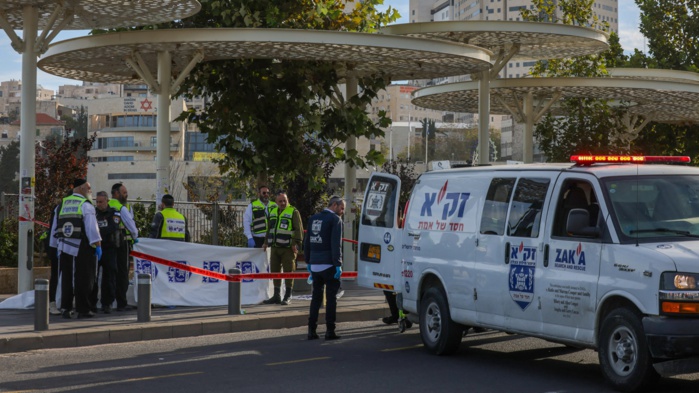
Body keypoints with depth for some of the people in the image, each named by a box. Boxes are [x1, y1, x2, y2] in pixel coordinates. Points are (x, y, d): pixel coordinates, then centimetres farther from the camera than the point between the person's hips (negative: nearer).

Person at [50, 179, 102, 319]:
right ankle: (83, 310, 0)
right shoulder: (86, 205, -7)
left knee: (67, 278, 10)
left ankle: (66, 308, 11)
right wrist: (98, 245, -9)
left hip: (65, 247, 6)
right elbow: (92, 228, -13)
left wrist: (59, 243, 22)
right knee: (84, 279, -1)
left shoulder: (62, 205, 13)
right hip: (82, 248, -6)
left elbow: (55, 227, 16)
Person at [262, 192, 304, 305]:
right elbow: (270, 228, 27)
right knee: (275, 271, 9)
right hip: (275, 248, 7)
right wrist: (266, 242, 22)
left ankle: (288, 297, 3)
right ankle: (276, 296, 17)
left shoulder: (293, 212, -4)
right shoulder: (273, 212, 17)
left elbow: (299, 229, -9)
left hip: (288, 248, -7)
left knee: (288, 271, -4)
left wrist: (296, 243, -17)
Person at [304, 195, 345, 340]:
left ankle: (311, 330, 10)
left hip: (315, 265, 6)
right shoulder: (335, 219, -8)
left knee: (316, 297, 12)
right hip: (328, 264, -6)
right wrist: (338, 264, -14)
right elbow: (336, 244, -15)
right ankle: (330, 331, -1)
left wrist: (308, 261, 19)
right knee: (331, 297, 1)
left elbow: (307, 242, 15)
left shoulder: (313, 218, 13)